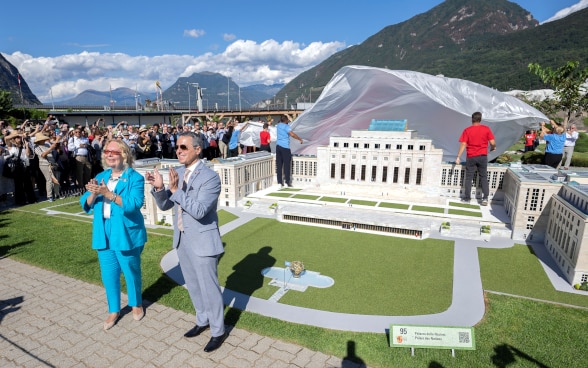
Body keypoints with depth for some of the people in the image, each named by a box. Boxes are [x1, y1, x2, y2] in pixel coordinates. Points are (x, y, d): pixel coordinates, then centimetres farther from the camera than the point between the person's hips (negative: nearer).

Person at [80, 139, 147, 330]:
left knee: (131, 271, 11)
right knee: (108, 273, 13)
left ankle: (136, 304, 34)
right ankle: (114, 310, 32)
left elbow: (134, 204, -23)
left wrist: (108, 193, -30)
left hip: (126, 233, -5)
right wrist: (94, 193, -17)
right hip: (103, 233, 5)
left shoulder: (135, 178, -9)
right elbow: (86, 204, 5)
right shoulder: (101, 176, 9)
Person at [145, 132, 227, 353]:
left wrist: (175, 190, -30)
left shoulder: (210, 177, -19)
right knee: (193, 285, 21)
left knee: (209, 287, 5)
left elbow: (199, 211, -28)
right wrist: (159, 187, -14)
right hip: (182, 238, 8)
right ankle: (203, 320, 42)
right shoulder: (178, 172, 3)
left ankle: (218, 331, 25)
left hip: (202, 240, -7)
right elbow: (164, 205, 5)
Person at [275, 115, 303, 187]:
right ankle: (287, 182, -1)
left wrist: (287, 122, 42)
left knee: (279, 165, 5)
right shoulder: (286, 126, -9)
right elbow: (292, 134, -24)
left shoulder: (278, 125, 12)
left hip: (278, 146, 7)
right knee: (287, 164, -2)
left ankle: (280, 182, 6)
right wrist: (300, 139, -14)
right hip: (285, 147, -7)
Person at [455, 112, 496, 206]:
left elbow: (463, 145, -10)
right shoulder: (486, 129, -3)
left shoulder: (467, 130, -6)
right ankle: (485, 198, 5)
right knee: (483, 177, 11)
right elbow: (492, 143, -5)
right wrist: (493, 148, 18)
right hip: (483, 156, 1)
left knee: (469, 178, 7)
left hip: (471, 157, -1)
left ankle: (467, 198, 10)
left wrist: (458, 157, -7)